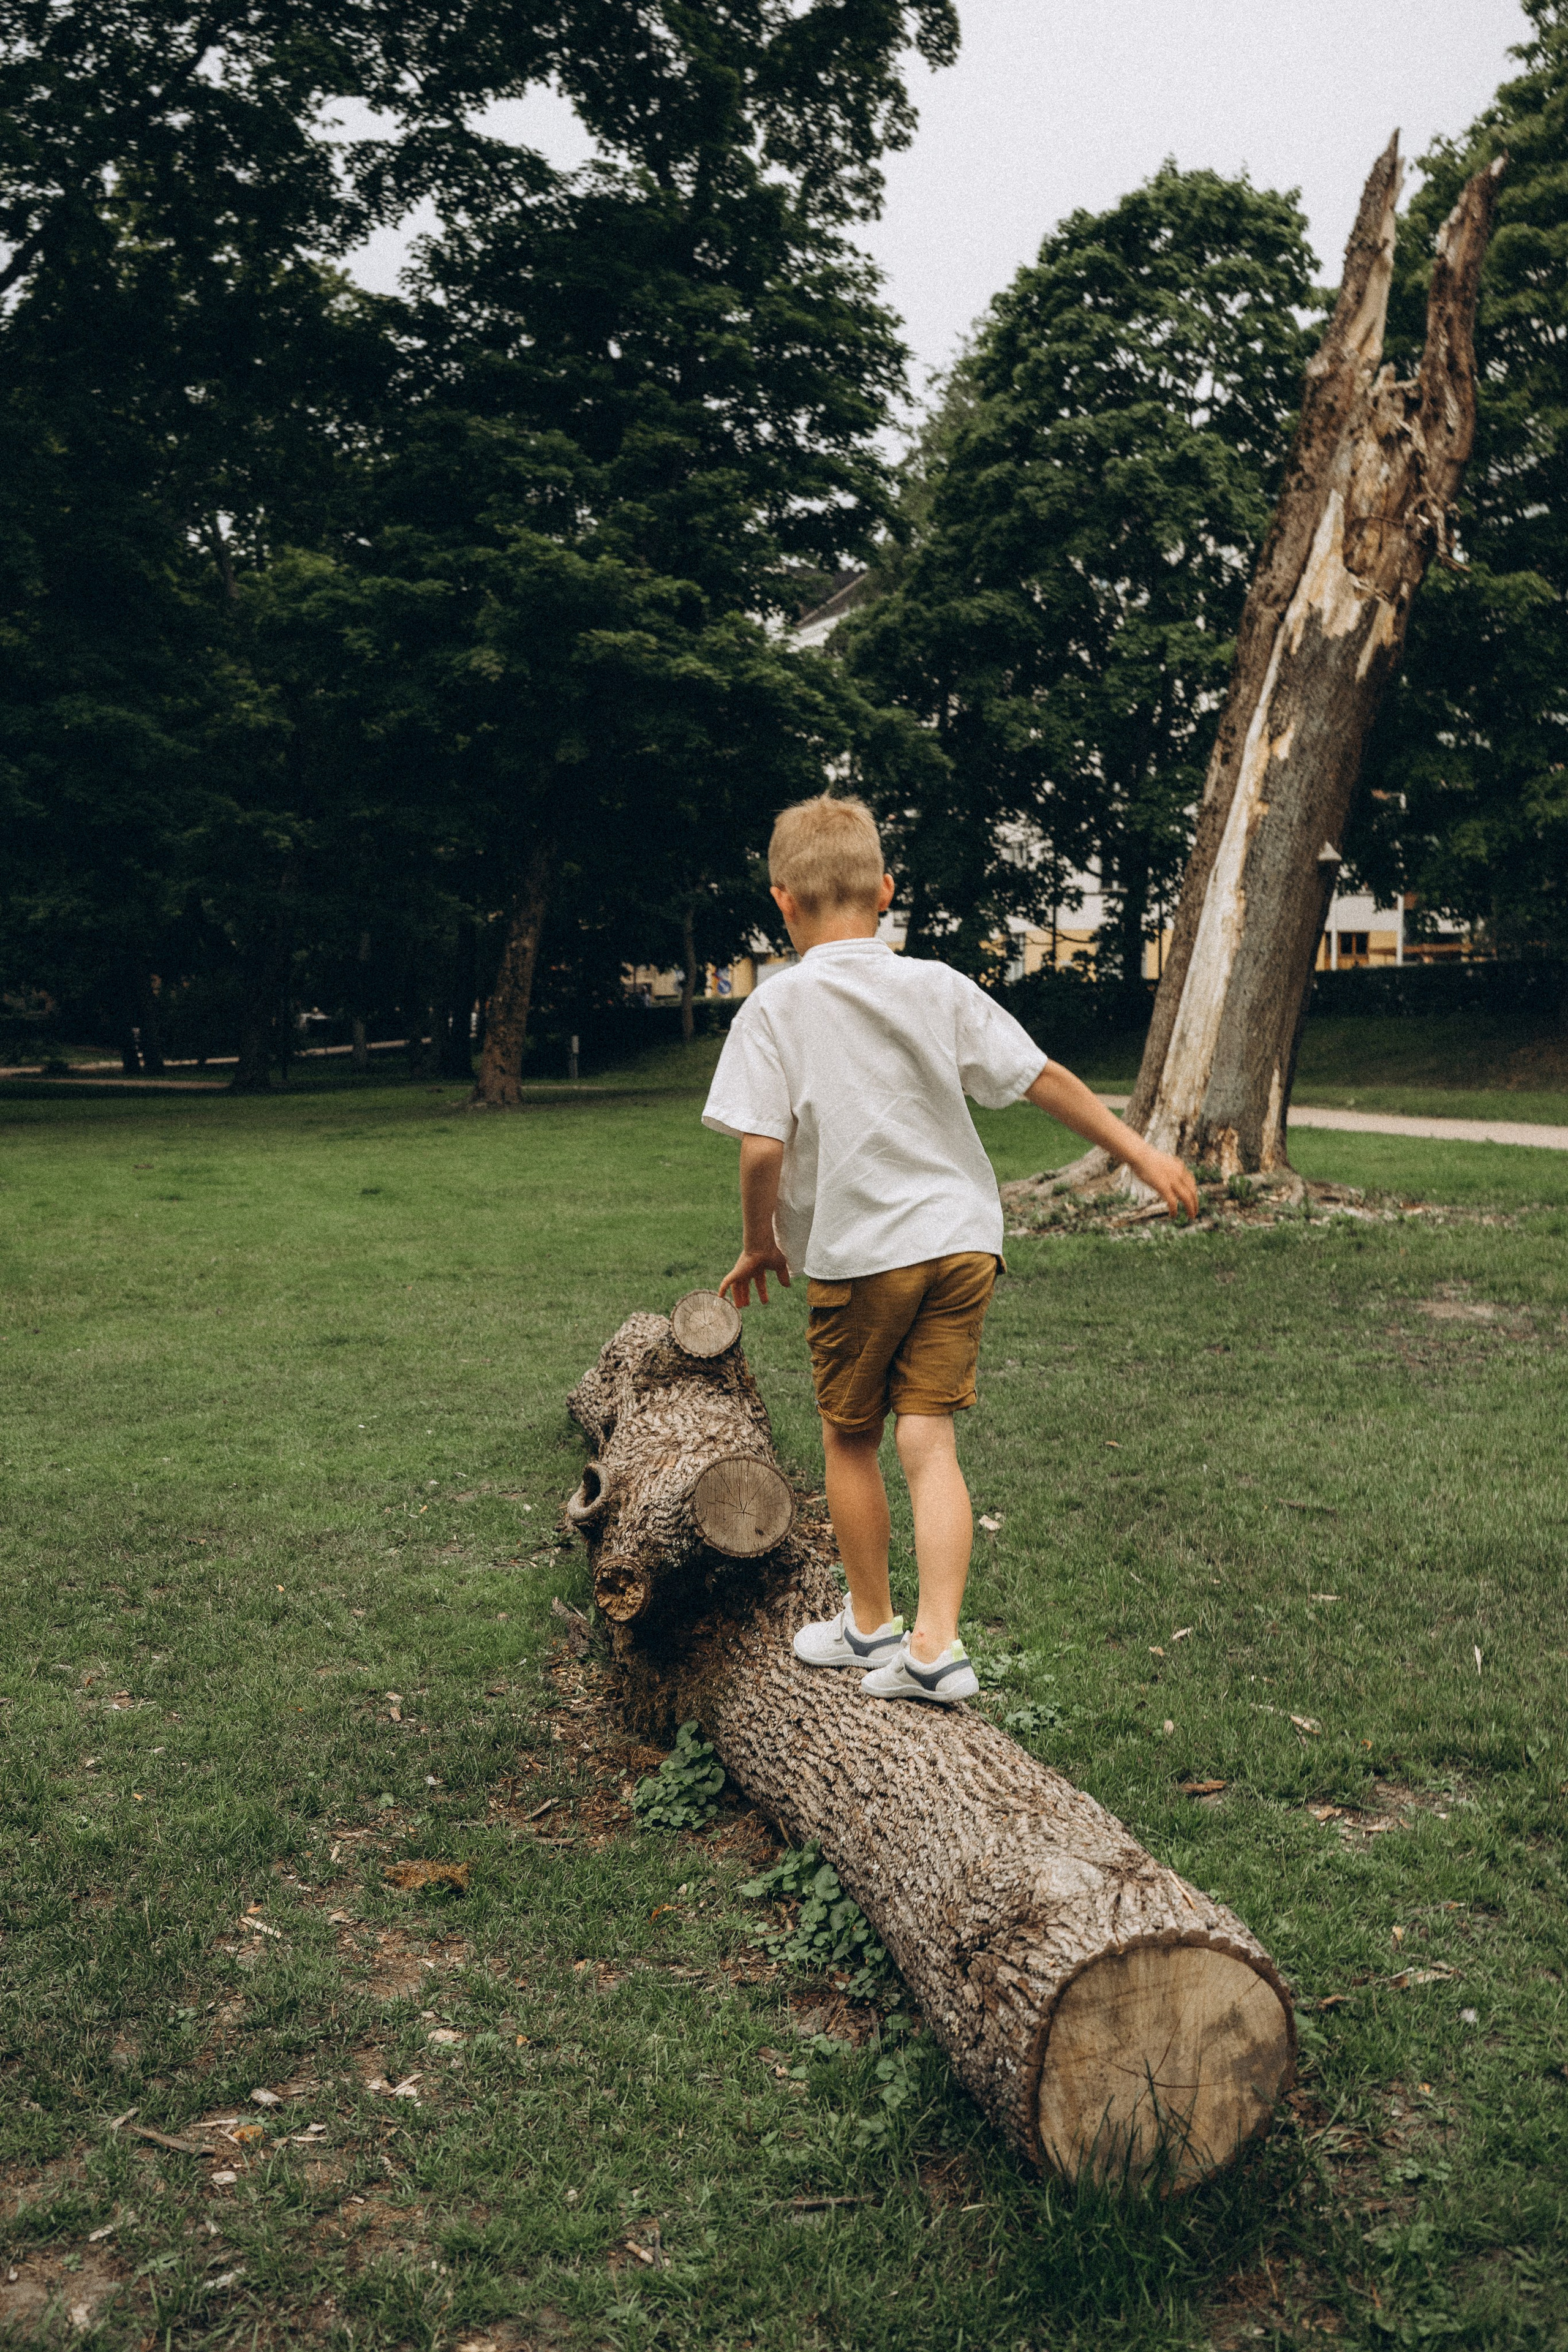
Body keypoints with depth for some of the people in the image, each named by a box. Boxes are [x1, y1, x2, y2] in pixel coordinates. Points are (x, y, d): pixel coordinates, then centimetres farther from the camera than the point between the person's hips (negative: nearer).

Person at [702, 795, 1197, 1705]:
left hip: (857, 1256, -3)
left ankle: (871, 1624, 29)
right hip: (961, 1240, 3)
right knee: (930, 1440, 5)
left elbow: (762, 1149, -14)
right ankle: (935, 1645, -3)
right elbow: (1044, 1078, 3)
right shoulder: (938, 988, 2)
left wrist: (759, 1245, 2)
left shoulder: (774, 1009, -8)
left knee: (850, 1437, 15)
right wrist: (1142, 1152, 12)